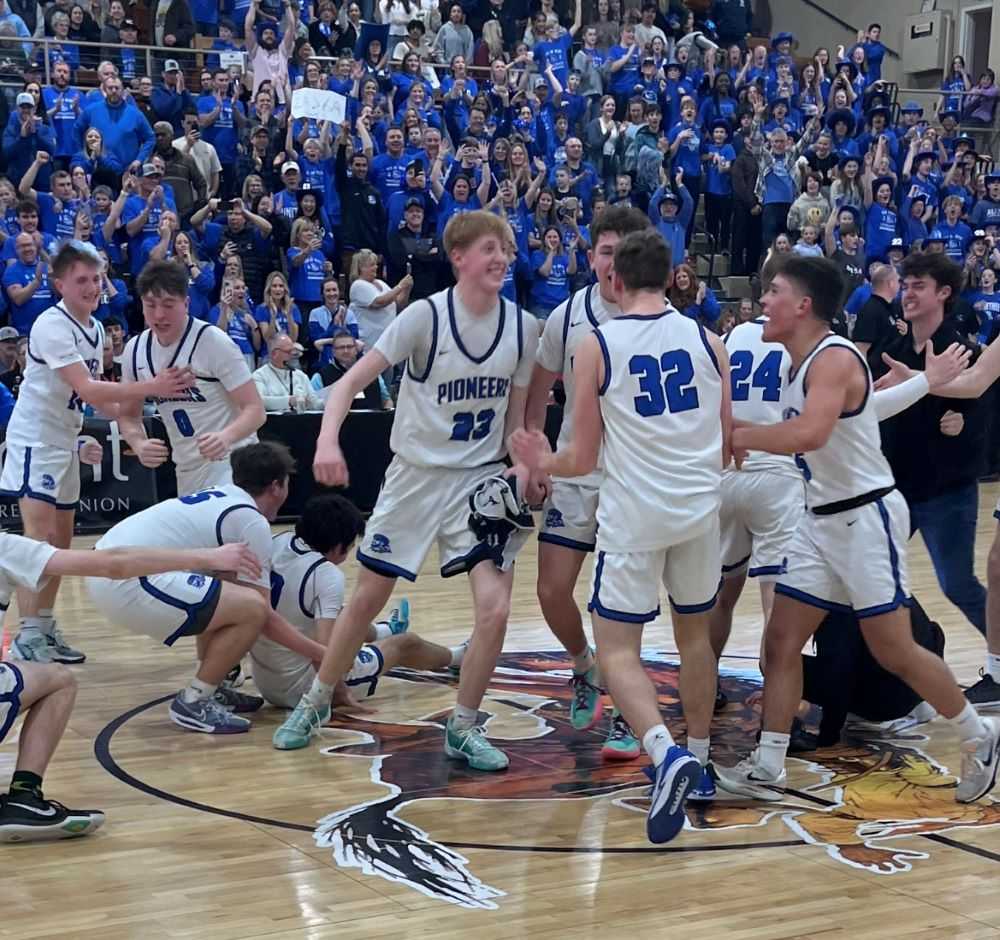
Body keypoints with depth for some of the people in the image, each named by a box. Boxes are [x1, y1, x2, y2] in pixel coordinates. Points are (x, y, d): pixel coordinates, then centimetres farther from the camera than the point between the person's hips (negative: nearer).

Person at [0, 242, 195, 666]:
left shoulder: (95, 328, 8)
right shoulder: (52, 326, -20)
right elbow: (86, 389, -29)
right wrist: (150, 388, -35)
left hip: (66, 441, 9)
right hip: (35, 440, -9)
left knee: (61, 543, 12)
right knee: (39, 542, -13)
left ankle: (45, 627, 21)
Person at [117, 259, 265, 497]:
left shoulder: (213, 341, -15)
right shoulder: (134, 350, 2)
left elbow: (254, 410, -16)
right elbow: (128, 415, 14)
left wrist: (226, 437, -37)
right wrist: (139, 444, -9)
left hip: (231, 463, -7)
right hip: (187, 473, 7)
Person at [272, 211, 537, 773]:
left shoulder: (521, 327, -4)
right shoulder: (426, 316, -14)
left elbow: (515, 420, 5)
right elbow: (354, 380, -14)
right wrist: (328, 438, -31)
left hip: (481, 478, 2)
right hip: (417, 475, -2)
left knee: (495, 607, -13)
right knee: (368, 599, 8)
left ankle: (464, 728, 7)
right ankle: (316, 704, 31)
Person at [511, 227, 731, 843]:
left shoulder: (597, 347, -5)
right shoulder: (708, 340, 4)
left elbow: (584, 460, -2)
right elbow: (726, 449, 11)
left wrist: (542, 463, 19)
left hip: (634, 513, -4)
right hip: (701, 507, 4)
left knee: (618, 648, 0)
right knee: (695, 634, 22)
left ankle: (666, 753, -23)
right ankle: (699, 759, 31)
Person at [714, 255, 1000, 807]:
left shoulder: (835, 358, -19)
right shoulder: (799, 363, 10)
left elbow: (809, 435, -36)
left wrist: (740, 436, -24)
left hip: (867, 517, -9)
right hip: (821, 520, 9)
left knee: (894, 652, -1)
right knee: (781, 641, 5)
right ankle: (766, 770, 10)